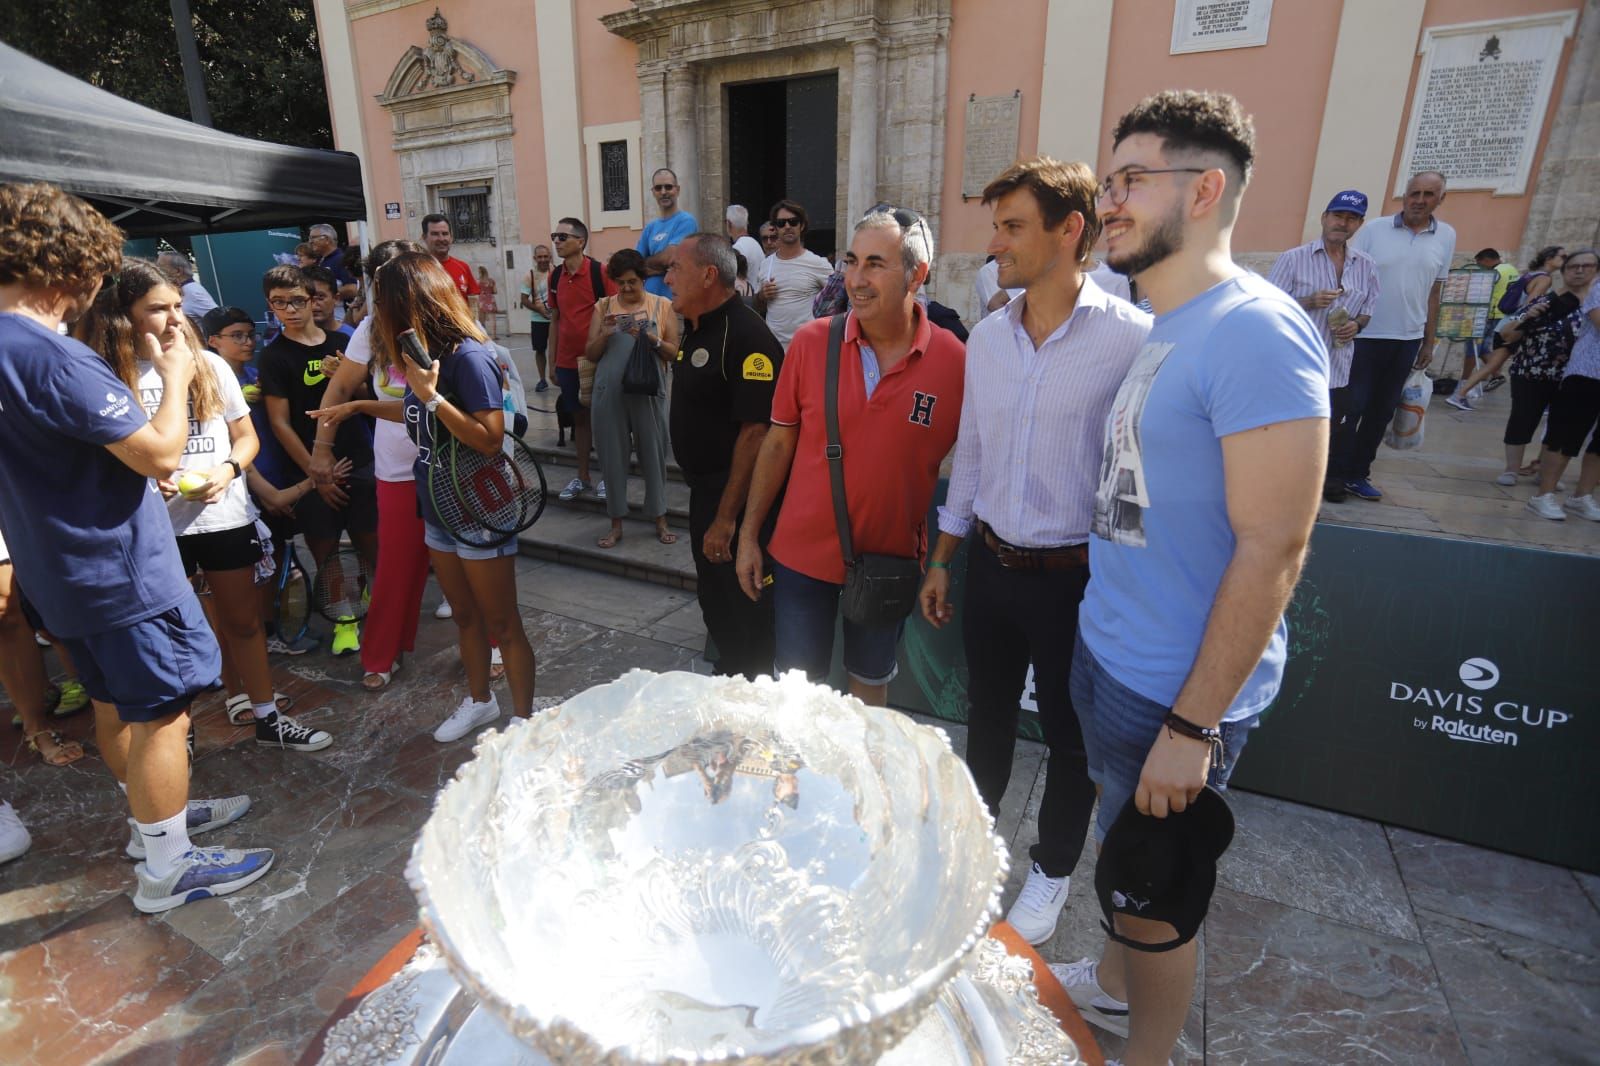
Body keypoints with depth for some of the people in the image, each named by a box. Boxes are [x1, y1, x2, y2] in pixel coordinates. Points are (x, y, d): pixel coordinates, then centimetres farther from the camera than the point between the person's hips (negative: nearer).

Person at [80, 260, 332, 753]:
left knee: (242, 621, 12)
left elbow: (246, 436, 7)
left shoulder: (209, 364, 1)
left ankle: (266, 716, 23)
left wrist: (228, 469, -12)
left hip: (225, 518, 2)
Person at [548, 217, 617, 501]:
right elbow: (555, 318, 14)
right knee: (579, 417, 12)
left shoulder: (599, 272, -9)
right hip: (567, 361, 5)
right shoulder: (556, 276, 7)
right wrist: (552, 362, 14)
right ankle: (582, 477, 21)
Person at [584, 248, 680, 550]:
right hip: (609, 392, 2)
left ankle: (660, 519, 17)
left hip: (648, 391, -1)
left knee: (653, 453, 4)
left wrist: (651, 339, -15)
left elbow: (674, 352, 2)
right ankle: (616, 523, 16)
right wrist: (605, 334, -9)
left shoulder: (662, 305, 6)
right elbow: (590, 354, 9)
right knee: (612, 455, 5)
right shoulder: (604, 306, 10)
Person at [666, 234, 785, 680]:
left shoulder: (747, 336, -21)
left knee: (745, 612, 5)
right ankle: (727, 678, 42)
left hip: (739, 500, -10)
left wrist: (727, 518, -25)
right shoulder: (698, 329, 9)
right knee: (713, 600, 22)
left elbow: (755, 432, -26)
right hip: (705, 491, 10)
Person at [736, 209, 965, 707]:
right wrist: (749, 535, 0)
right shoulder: (811, 341, -9)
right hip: (802, 553, 0)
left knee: (871, 684, 22)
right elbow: (779, 441, -1)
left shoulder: (952, 359, -11)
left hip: (890, 558, 0)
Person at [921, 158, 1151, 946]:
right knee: (987, 715, 22)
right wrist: (941, 560, 13)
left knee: (1069, 734, 14)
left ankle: (1051, 871, 40)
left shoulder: (1133, 340, -15)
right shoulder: (987, 338, 3)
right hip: (991, 563, 5)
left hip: (1076, 576, -5)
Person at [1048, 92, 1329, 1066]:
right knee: (1119, 848, 27)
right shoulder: (1168, 329, 8)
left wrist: (1193, 727, -20)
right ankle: (1111, 984, 51)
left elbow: (1274, 548, -23)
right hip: (1108, 656, 8)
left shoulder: (1255, 330, -20)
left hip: (1173, 691, -8)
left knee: (1153, 895, 13)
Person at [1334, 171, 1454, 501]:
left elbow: (1433, 292, 11)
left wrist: (1429, 342, 11)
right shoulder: (1373, 230, -4)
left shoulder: (1446, 237, 7)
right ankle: (1335, 472, 7)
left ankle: (1358, 473, 17)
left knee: (1382, 411, 8)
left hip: (1407, 340, 4)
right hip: (1364, 335, -4)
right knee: (1351, 407, -3)